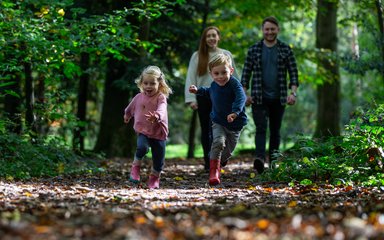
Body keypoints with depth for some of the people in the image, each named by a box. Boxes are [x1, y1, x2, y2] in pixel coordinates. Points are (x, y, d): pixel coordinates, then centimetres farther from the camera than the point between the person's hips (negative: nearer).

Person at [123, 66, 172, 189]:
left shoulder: (161, 98, -10)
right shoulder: (139, 97, 4)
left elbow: (161, 109, -32)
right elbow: (131, 107, 27)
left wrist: (157, 116, -55)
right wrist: (127, 115, 46)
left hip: (159, 133, -1)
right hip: (143, 131, 1)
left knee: (159, 158, 6)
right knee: (142, 147, -29)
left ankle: (155, 177, 34)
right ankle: (136, 167, -3)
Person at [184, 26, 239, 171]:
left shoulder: (226, 55, 7)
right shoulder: (197, 56, 4)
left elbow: (233, 77, 9)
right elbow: (191, 78, 1)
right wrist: (191, 99, -7)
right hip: (203, 97, 1)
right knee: (205, 131, 7)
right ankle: (208, 163, 15)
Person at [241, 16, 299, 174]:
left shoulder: (286, 50, 4)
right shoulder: (254, 50, 4)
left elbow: (293, 72, 2)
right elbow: (246, 73, 6)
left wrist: (293, 93, -9)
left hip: (278, 98, 1)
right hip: (259, 97, -1)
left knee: (275, 130, 8)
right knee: (261, 128, -15)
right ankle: (260, 159, -31)